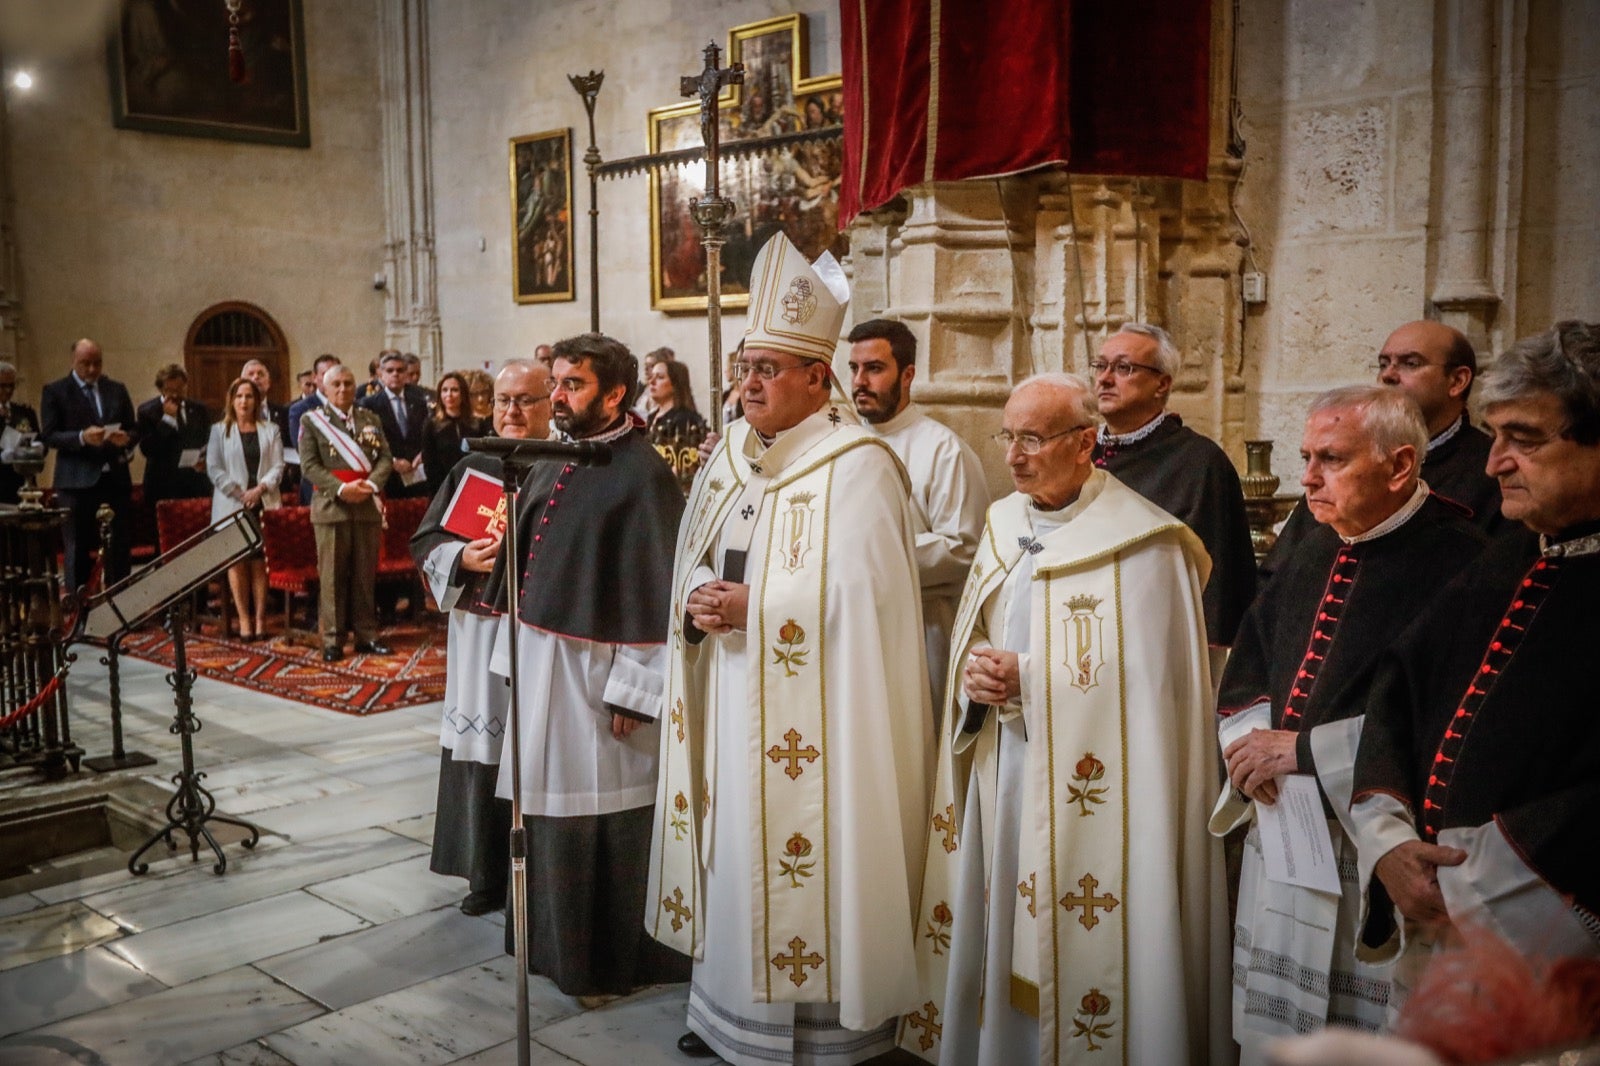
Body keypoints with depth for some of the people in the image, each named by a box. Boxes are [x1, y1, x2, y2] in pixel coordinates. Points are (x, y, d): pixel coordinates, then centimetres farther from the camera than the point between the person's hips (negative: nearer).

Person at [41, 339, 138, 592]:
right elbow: (49, 436, -5)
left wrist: (126, 438, -10)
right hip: (77, 481, -3)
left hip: (115, 479, 3)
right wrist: (82, 437, -21)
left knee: (119, 549, 4)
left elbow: (134, 430, 13)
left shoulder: (117, 389, 14)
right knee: (78, 549, 1)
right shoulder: (54, 391, 2)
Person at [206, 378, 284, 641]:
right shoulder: (219, 431, 8)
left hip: (264, 504, 1)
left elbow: (278, 467, 4)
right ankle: (244, 619, 0)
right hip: (232, 505, -1)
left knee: (260, 562, -2)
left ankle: (260, 618, 0)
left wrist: (260, 489, -12)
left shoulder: (270, 430, 11)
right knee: (237, 562, -3)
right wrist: (240, 495, -8)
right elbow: (214, 468, 0)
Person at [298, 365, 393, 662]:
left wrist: (370, 484, -11)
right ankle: (332, 640, 5)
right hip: (331, 507, -3)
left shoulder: (370, 419, 14)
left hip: (367, 506, 3)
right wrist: (341, 489, -16)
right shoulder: (311, 421, 4)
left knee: (365, 575, 5)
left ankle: (367, 636, 13)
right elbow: (309, 465, -3)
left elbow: (385, 458, 8)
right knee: (332, 577, -1)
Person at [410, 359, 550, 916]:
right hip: (478, 635, 4)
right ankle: (487, 876, 22)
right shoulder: (471, 469, 12)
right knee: (483, 751, 8)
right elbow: (425, 540, 9)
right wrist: (464, 558, -10)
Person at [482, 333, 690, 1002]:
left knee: (598, 818, 2)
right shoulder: (550, 465, 9)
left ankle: (609, 961, 19)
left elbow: (657, 589, -17)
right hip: (537, 660, 8)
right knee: (547, 810, 16)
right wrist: (513, 655, 11)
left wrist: (632, 693, -19)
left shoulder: (642, 473, -14)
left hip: (594, 668, -7)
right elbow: (523, 565, 14)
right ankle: (553, 940, 33)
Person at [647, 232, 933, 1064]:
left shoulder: (856, 466, -13)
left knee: (798, 858, -1)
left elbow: (860, 592, -20)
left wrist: (752, 607, -19)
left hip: (807, 716, -7)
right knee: (732, 850, 15)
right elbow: (695, 562, 16)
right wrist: (699, 600, -6)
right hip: (728, 699, 8)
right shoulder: (729, 455, 11)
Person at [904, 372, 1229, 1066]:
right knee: (1003, 933, 13)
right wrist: (971, 673, -7)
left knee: (1077, 950, 2)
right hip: (1003, 774, 6)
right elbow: (967, 638, 15)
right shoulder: (1004, 525, 10)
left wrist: (1026, 678, -18)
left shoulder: (1140, 545, -12)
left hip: (1089, 792, -6)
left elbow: (1145, 677, -16)